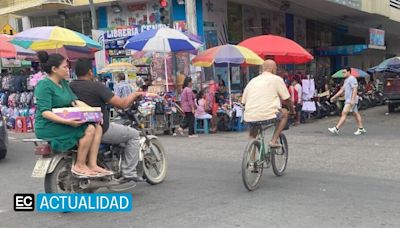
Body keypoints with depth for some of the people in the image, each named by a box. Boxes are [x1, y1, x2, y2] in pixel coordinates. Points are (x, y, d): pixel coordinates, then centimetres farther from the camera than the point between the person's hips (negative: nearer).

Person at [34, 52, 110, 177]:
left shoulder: (63, 83, 14)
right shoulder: (44, 85, -13)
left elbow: (75, 101, 7)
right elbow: (45, 112, -22)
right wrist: (67, 121, -34)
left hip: (63, 123, 9)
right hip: (49, 127, -9)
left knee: (97, 127, -6)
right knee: (89, 129, -21)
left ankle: (92, 165, -9)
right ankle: (79, 166, -10)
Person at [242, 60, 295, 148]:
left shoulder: (252, 81, 19)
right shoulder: (277, 79, 6)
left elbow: (244, 101, 18)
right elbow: (287, 99, 9)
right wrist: (292, 111, 29)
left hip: (249, 118, 5)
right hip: (267, 117, -5)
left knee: (253, 125, 39)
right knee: (284, 113, 24)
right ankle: (274, 140, 14)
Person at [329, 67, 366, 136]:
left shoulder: (352, 79, -12)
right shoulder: (346, 80, 19)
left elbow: (355, 90, -20)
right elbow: (342, 90, 23)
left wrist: (352, 100, -27)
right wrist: (334, 97, 19)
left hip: (351, 100, -10)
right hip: (348, 100, 10)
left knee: (344, 114, -12)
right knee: (356, 114, 12)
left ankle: (336, 129, -15)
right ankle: (361, 129, 18)